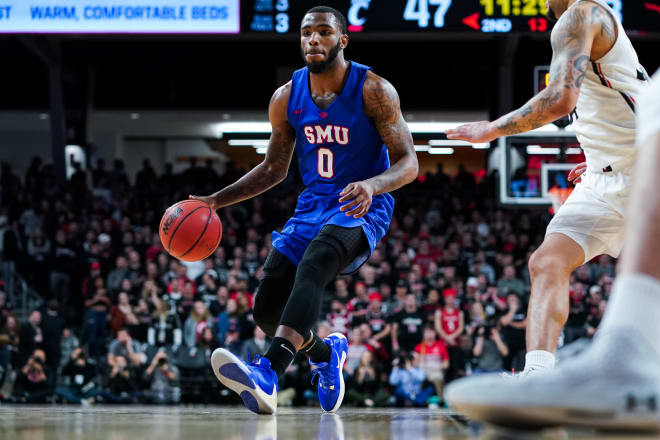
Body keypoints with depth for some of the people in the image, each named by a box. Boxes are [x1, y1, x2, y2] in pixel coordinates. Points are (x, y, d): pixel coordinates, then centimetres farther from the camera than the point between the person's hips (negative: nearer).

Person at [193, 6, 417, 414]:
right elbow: (274, 168, 16)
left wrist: (372, 185, -34)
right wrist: (216, 201, 4)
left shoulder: (373, 90, -10)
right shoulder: (287, 97, 4)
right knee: (266, 309, -7)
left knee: (314, 263, -37)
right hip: (312, 207, 6)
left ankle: (269, 374, -54)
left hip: (362, 208, -6)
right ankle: (326, 353, 26)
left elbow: (408, 163, -12)